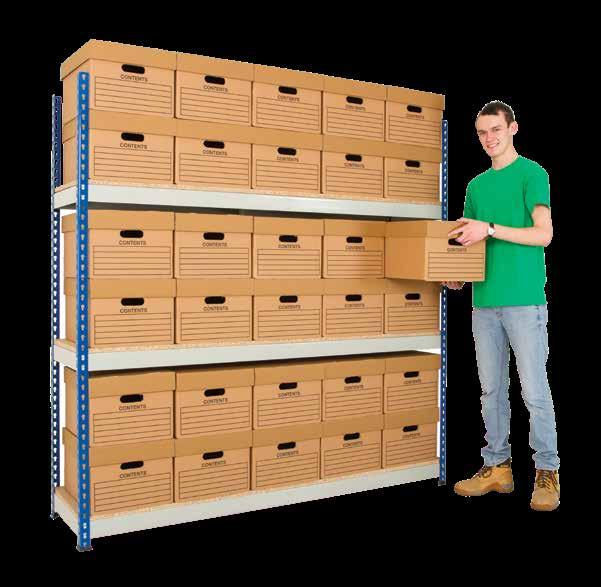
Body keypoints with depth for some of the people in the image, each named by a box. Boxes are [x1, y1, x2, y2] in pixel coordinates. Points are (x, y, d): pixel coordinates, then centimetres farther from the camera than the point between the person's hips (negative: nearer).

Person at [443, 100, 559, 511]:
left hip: (525, 299, -6)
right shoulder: (477, 184, 18)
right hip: (484, 300, 6)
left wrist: (490, 229, -17)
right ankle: (498, 468, 21)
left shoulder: (531, 174, -1)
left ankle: (547, 473, 10)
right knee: (492, 389, 10)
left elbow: (544, 234, -10)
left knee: (535, 392, -3)